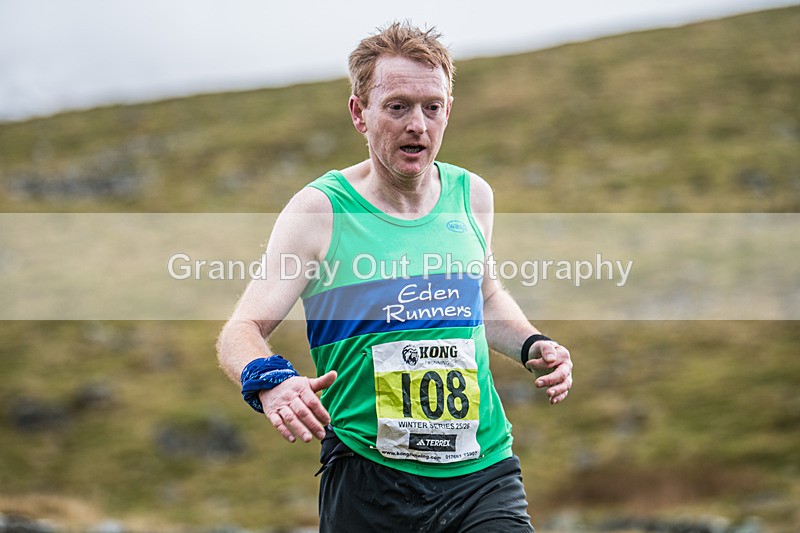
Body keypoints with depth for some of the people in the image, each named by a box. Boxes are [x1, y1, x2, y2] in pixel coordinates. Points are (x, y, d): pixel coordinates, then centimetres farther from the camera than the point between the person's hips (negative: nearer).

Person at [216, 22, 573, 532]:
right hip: (368, 483, -3)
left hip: (483, 472, 3)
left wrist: (531, 345, 8)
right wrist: (269, 381, -30)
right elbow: (242, 330, -8)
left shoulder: (471, 194, 8)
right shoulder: (320, 210, -6)